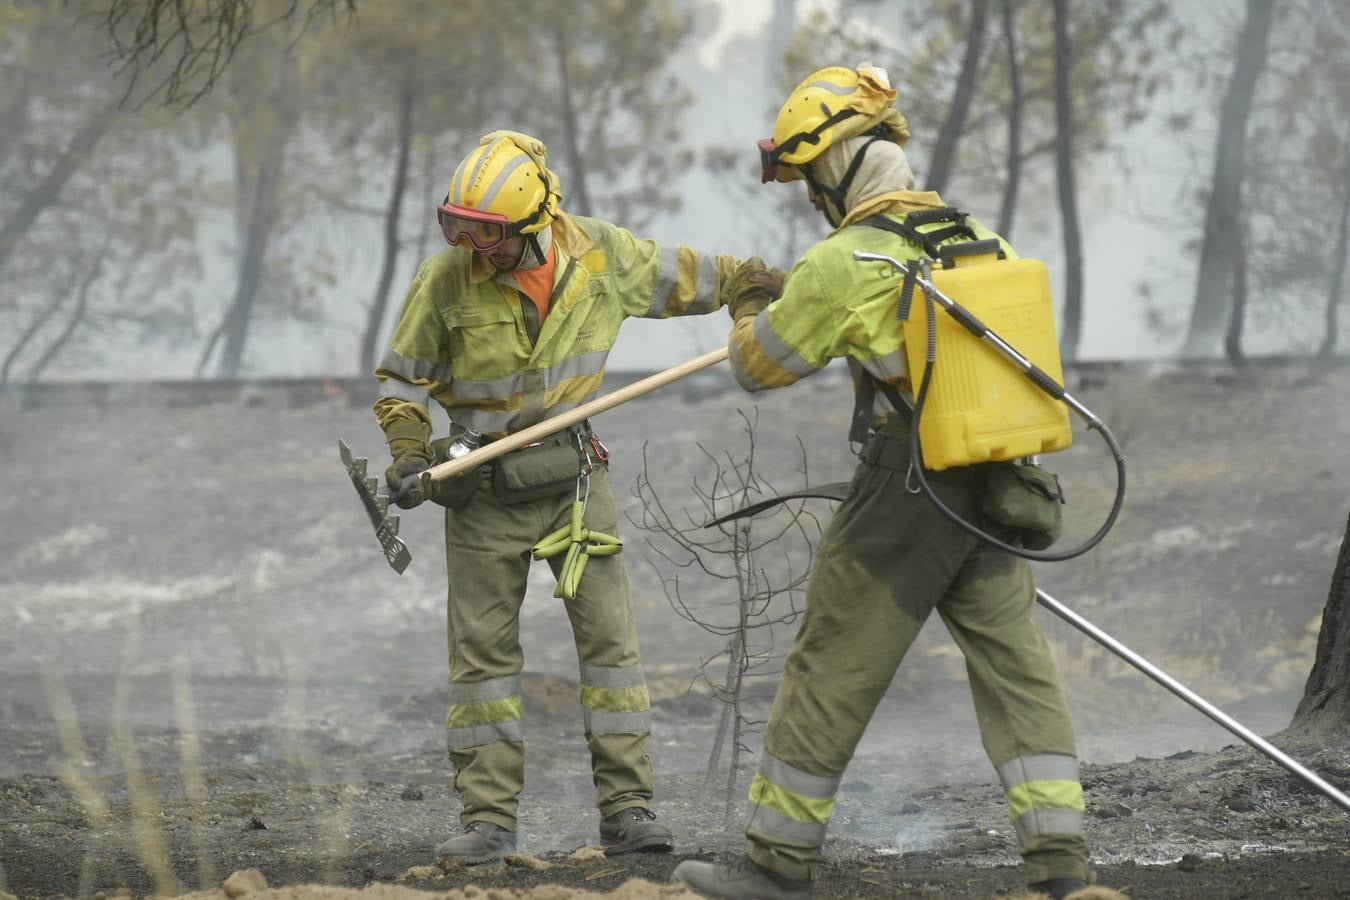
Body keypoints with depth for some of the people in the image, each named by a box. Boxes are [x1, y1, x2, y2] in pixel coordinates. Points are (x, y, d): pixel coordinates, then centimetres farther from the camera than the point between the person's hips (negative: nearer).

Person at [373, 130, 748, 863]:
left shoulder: (598, 254, -8)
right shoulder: (445, 279, -13)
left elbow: (681, 277, 10)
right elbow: (402, 378, -1)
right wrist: (408, 453, -17)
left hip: (572, 476, 1)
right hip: (483, 490, -1)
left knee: (608, 633, -3)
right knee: (482, 651, 0)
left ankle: (626, 808, 1)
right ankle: (488, 818, 5)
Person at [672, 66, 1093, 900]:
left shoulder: (843, 264, -14)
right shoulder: (982, 239, 6)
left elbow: (760, 363, -2)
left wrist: (752, 308, 19)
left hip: (903, 499, -6)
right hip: (995, 492, 6)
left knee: (831, 674, 5)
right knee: (1018, 674, 8)